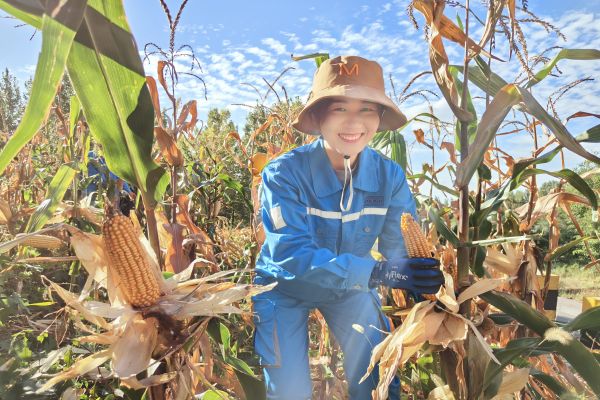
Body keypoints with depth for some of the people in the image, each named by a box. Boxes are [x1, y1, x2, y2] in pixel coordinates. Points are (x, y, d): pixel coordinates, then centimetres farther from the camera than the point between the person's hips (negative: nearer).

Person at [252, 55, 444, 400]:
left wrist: (425, 280, -42)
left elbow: (405, 245, -19)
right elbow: (290, 255, -38)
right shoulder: (284, 174, -29)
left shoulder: (390, 176, -18)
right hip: (285, 289, -2)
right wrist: (377, 272, -49)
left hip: (352, 287, 3)